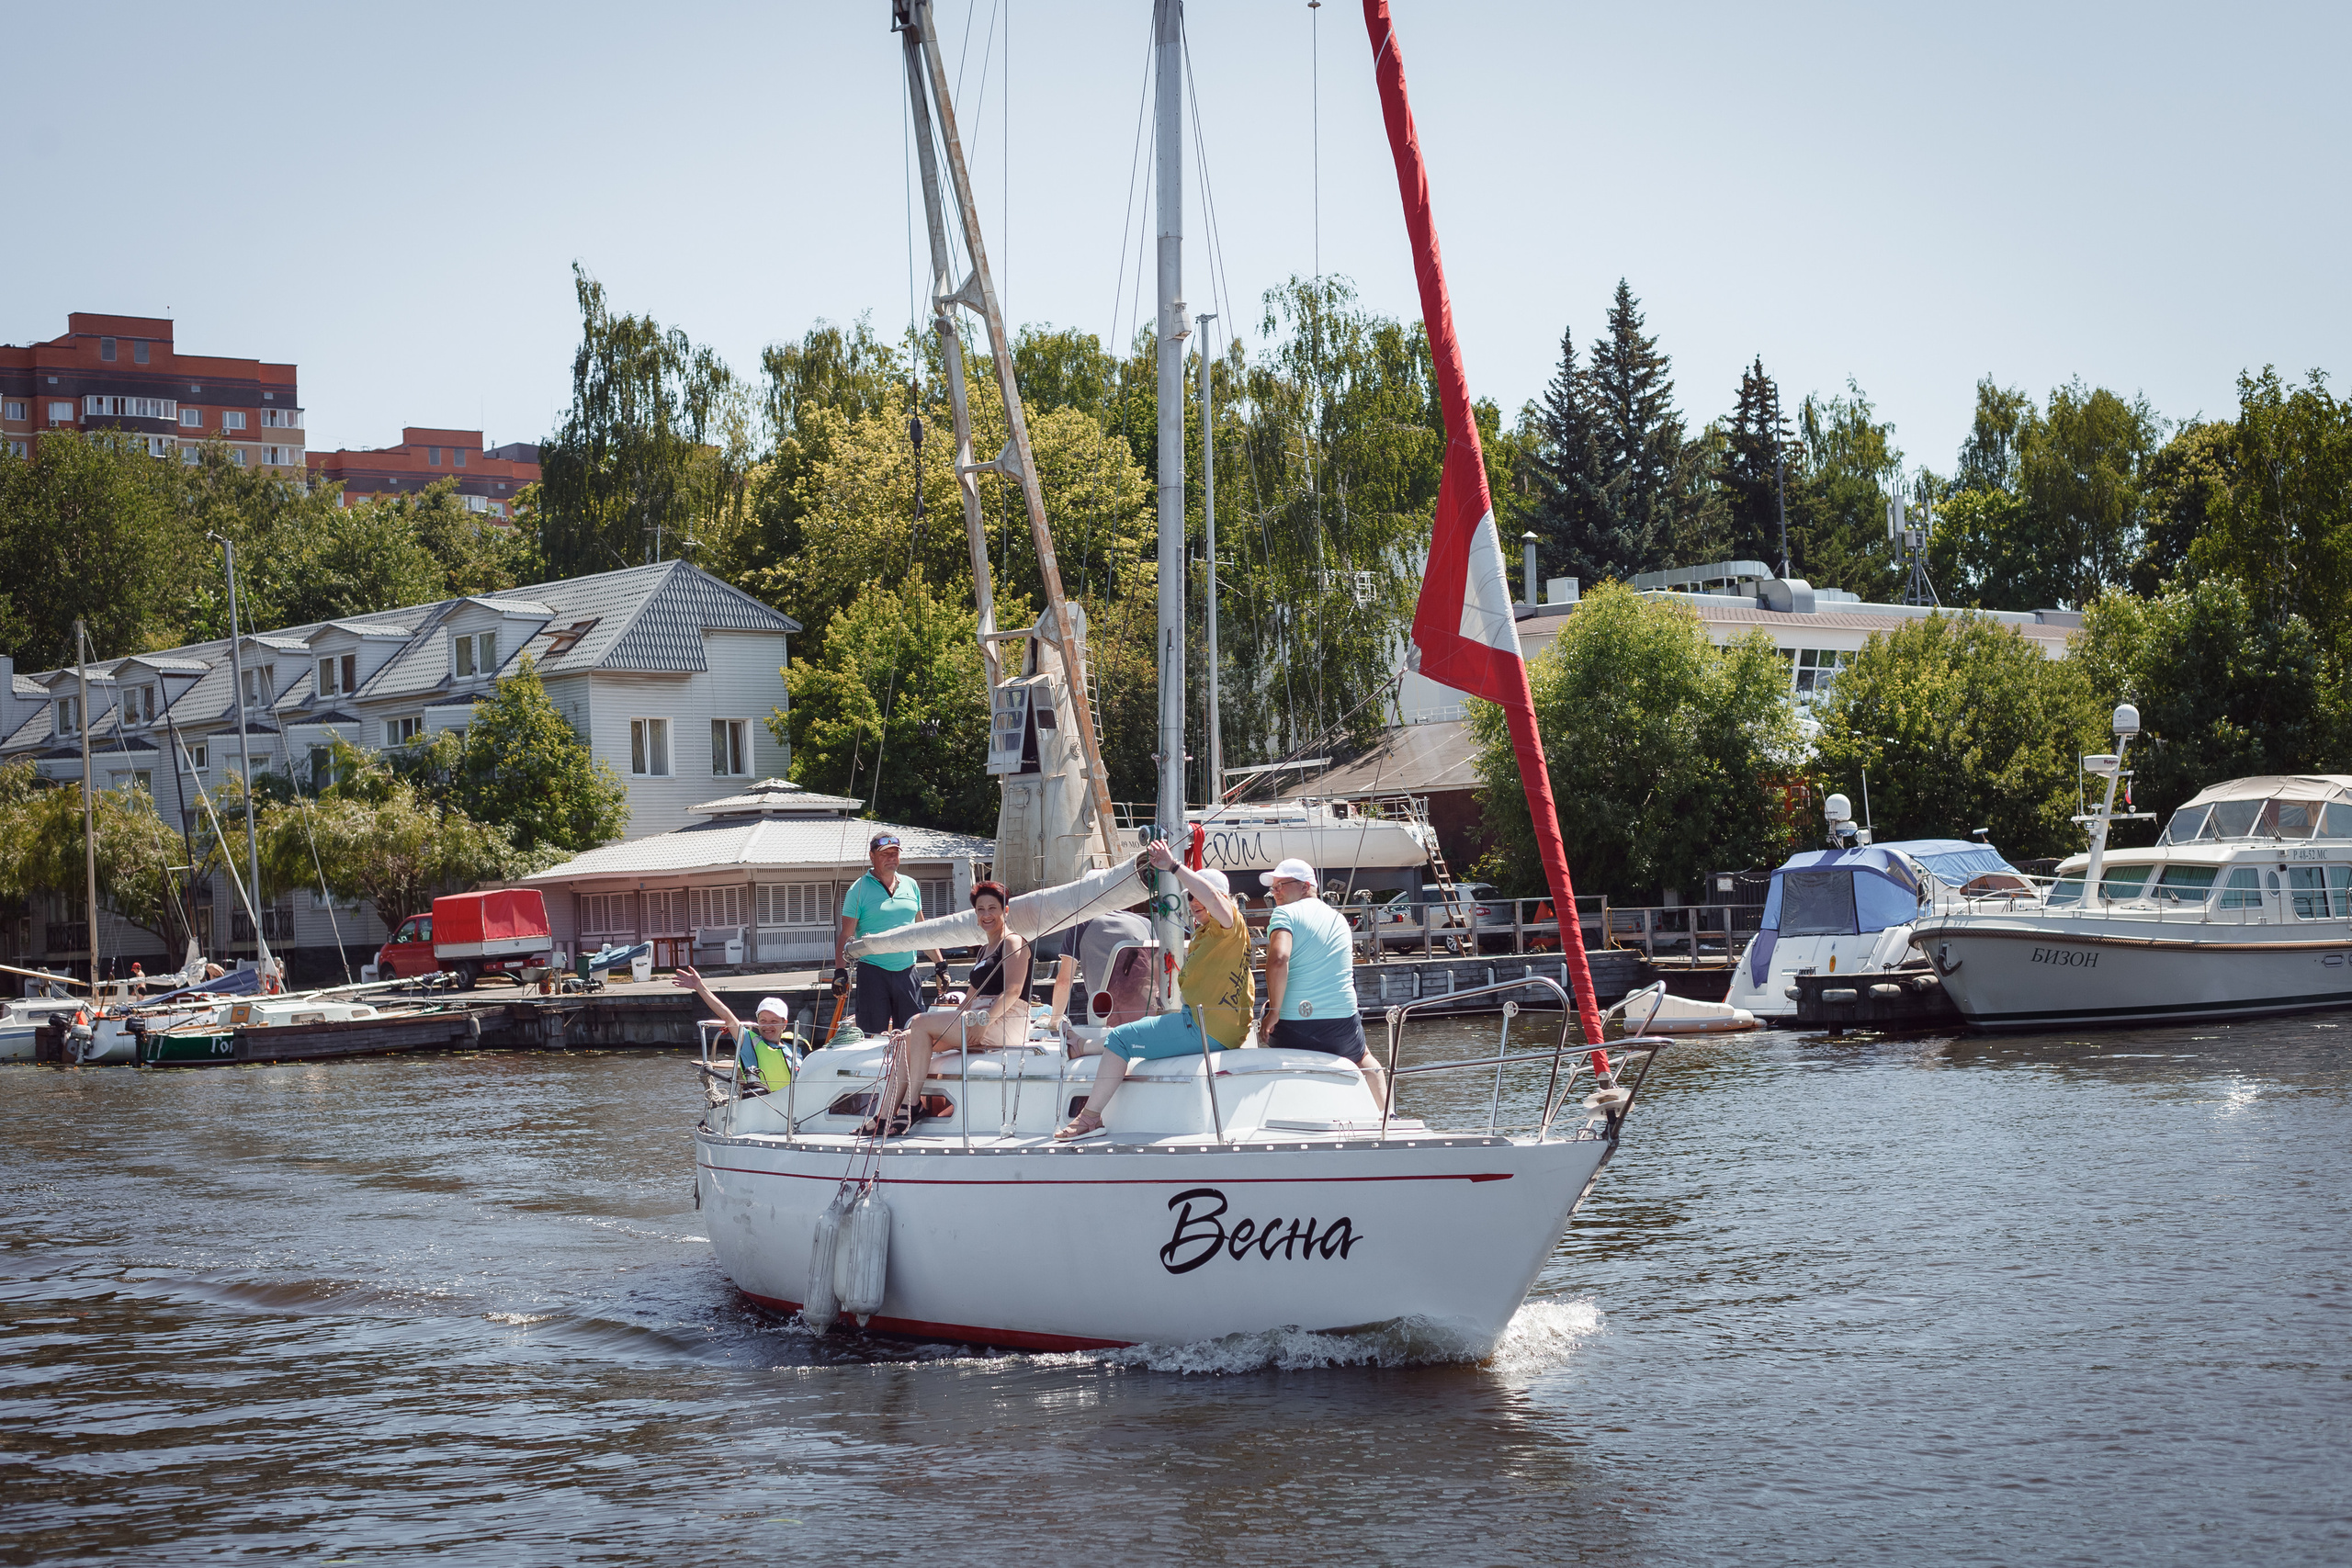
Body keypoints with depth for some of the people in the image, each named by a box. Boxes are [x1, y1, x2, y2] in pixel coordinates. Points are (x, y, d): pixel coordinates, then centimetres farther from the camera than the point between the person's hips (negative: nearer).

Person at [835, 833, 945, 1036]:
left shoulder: (910, 886, 13)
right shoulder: (859, 889, 0)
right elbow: (846, 935, -3)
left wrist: (940, 964, 17)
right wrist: (840, 970, -14)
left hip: (907, 972, 4)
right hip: (873, 972, -4)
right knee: (873, 1036, -6)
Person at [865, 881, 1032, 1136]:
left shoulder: (1013, 942, -2)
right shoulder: (985, 948, 25)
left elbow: (1013, 990, -16)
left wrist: (983, 1022, -23)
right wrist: (955, 1023, 8)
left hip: (1005, 1024, -9)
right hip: (978, 1020, 9)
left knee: (922, 1024, -20)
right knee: (907, 1039, -7)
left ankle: (911, 1107, -19)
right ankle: (882, 1119, -17)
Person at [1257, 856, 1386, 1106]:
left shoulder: (1285, 913, -6)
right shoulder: (1339, 918, 15)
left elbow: (1278, 959, -24)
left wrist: (1274, 1011, -18)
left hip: (1292, 1028, -5)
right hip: (1342, 1026, 5)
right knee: (1362, 1059, 36)